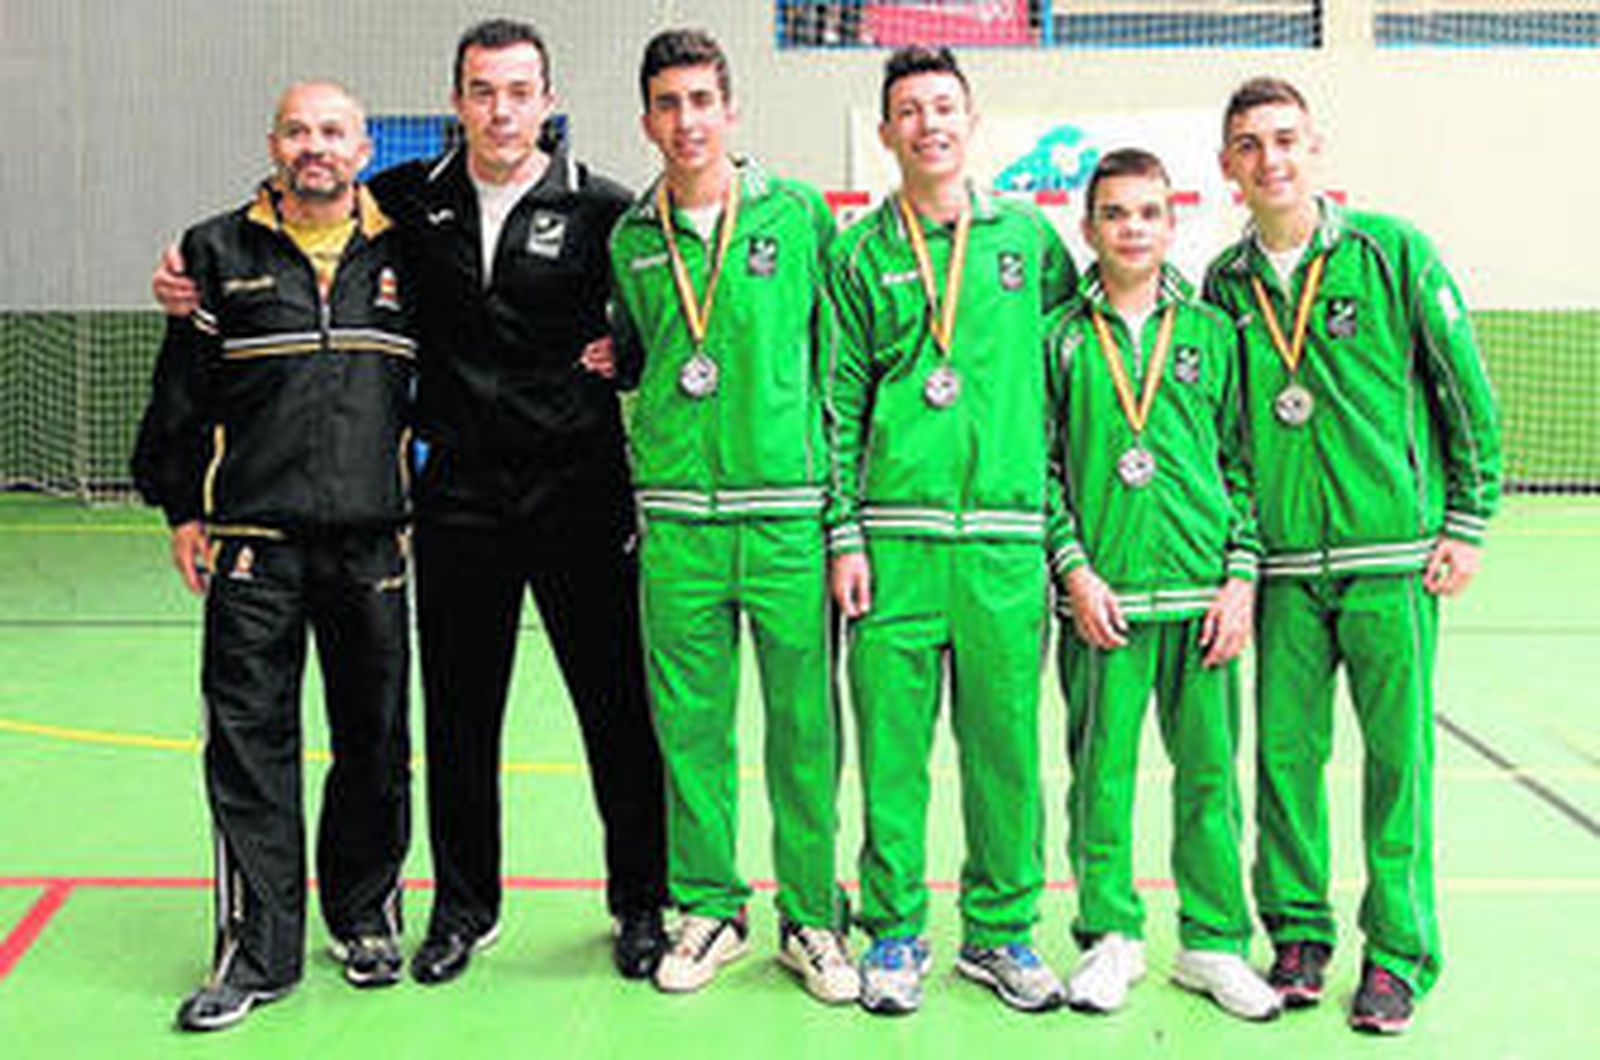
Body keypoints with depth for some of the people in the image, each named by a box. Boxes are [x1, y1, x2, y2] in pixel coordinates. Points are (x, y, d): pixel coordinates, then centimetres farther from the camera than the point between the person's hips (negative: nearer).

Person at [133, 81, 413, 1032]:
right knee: (250, 745, 0)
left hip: (371, 542, 1)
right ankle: (258, 951, 10)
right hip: (253, 543, -1)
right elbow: (182, 394, 8)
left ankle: (365, 918, 26)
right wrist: (181, 507, 4)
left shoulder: (402, 253, 8)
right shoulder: (220, 252, 5)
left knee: (376, 741, 8)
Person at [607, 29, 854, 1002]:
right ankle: (709, 907, 22)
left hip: (788, 507, -2)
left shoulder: (799, 213, 3)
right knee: (689, 723, 7)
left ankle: (811, 918, 16)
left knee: (805, 722, 3)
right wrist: (621, 364, 6)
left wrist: (842, 497, 1)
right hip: (676, 518, 2)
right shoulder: (631, 240, 10)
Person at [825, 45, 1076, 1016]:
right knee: (892, 744, 3)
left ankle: (1001, 929, 20)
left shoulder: (1028, 236, 10)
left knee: (1005, 744, 5)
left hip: (1005, 536, 1)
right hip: (895, 534, 0)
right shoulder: (861, 253, 8)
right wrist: (844, 534, -1)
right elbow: (839, 402, 7)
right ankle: (895, 932, 16)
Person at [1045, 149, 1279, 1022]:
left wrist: (1242, 575, 0)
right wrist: (1074, 568, -6)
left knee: (1209, 771, 6)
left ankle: (1215, 941, 19)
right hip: (1102, 596, -1)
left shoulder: (1212, 334, 8)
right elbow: (1040, 468, 4)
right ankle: (1111, 936, 18)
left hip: (1203, 594, 1)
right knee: (1101, 772, 4)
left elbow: (1243, 462, 8)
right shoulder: (1061, 340, 4)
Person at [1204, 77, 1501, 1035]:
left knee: (1399, 752, 1)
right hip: (1283, 565, 3)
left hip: (1393, 554, -2)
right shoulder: (1225, 283, 7)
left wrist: (1467, 524, -1)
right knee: (1285, 750, 5)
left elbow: (1467, 389, 2)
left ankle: (1398, 952, 15)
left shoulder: (1393, 253, -2)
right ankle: (1299, 932, 22)